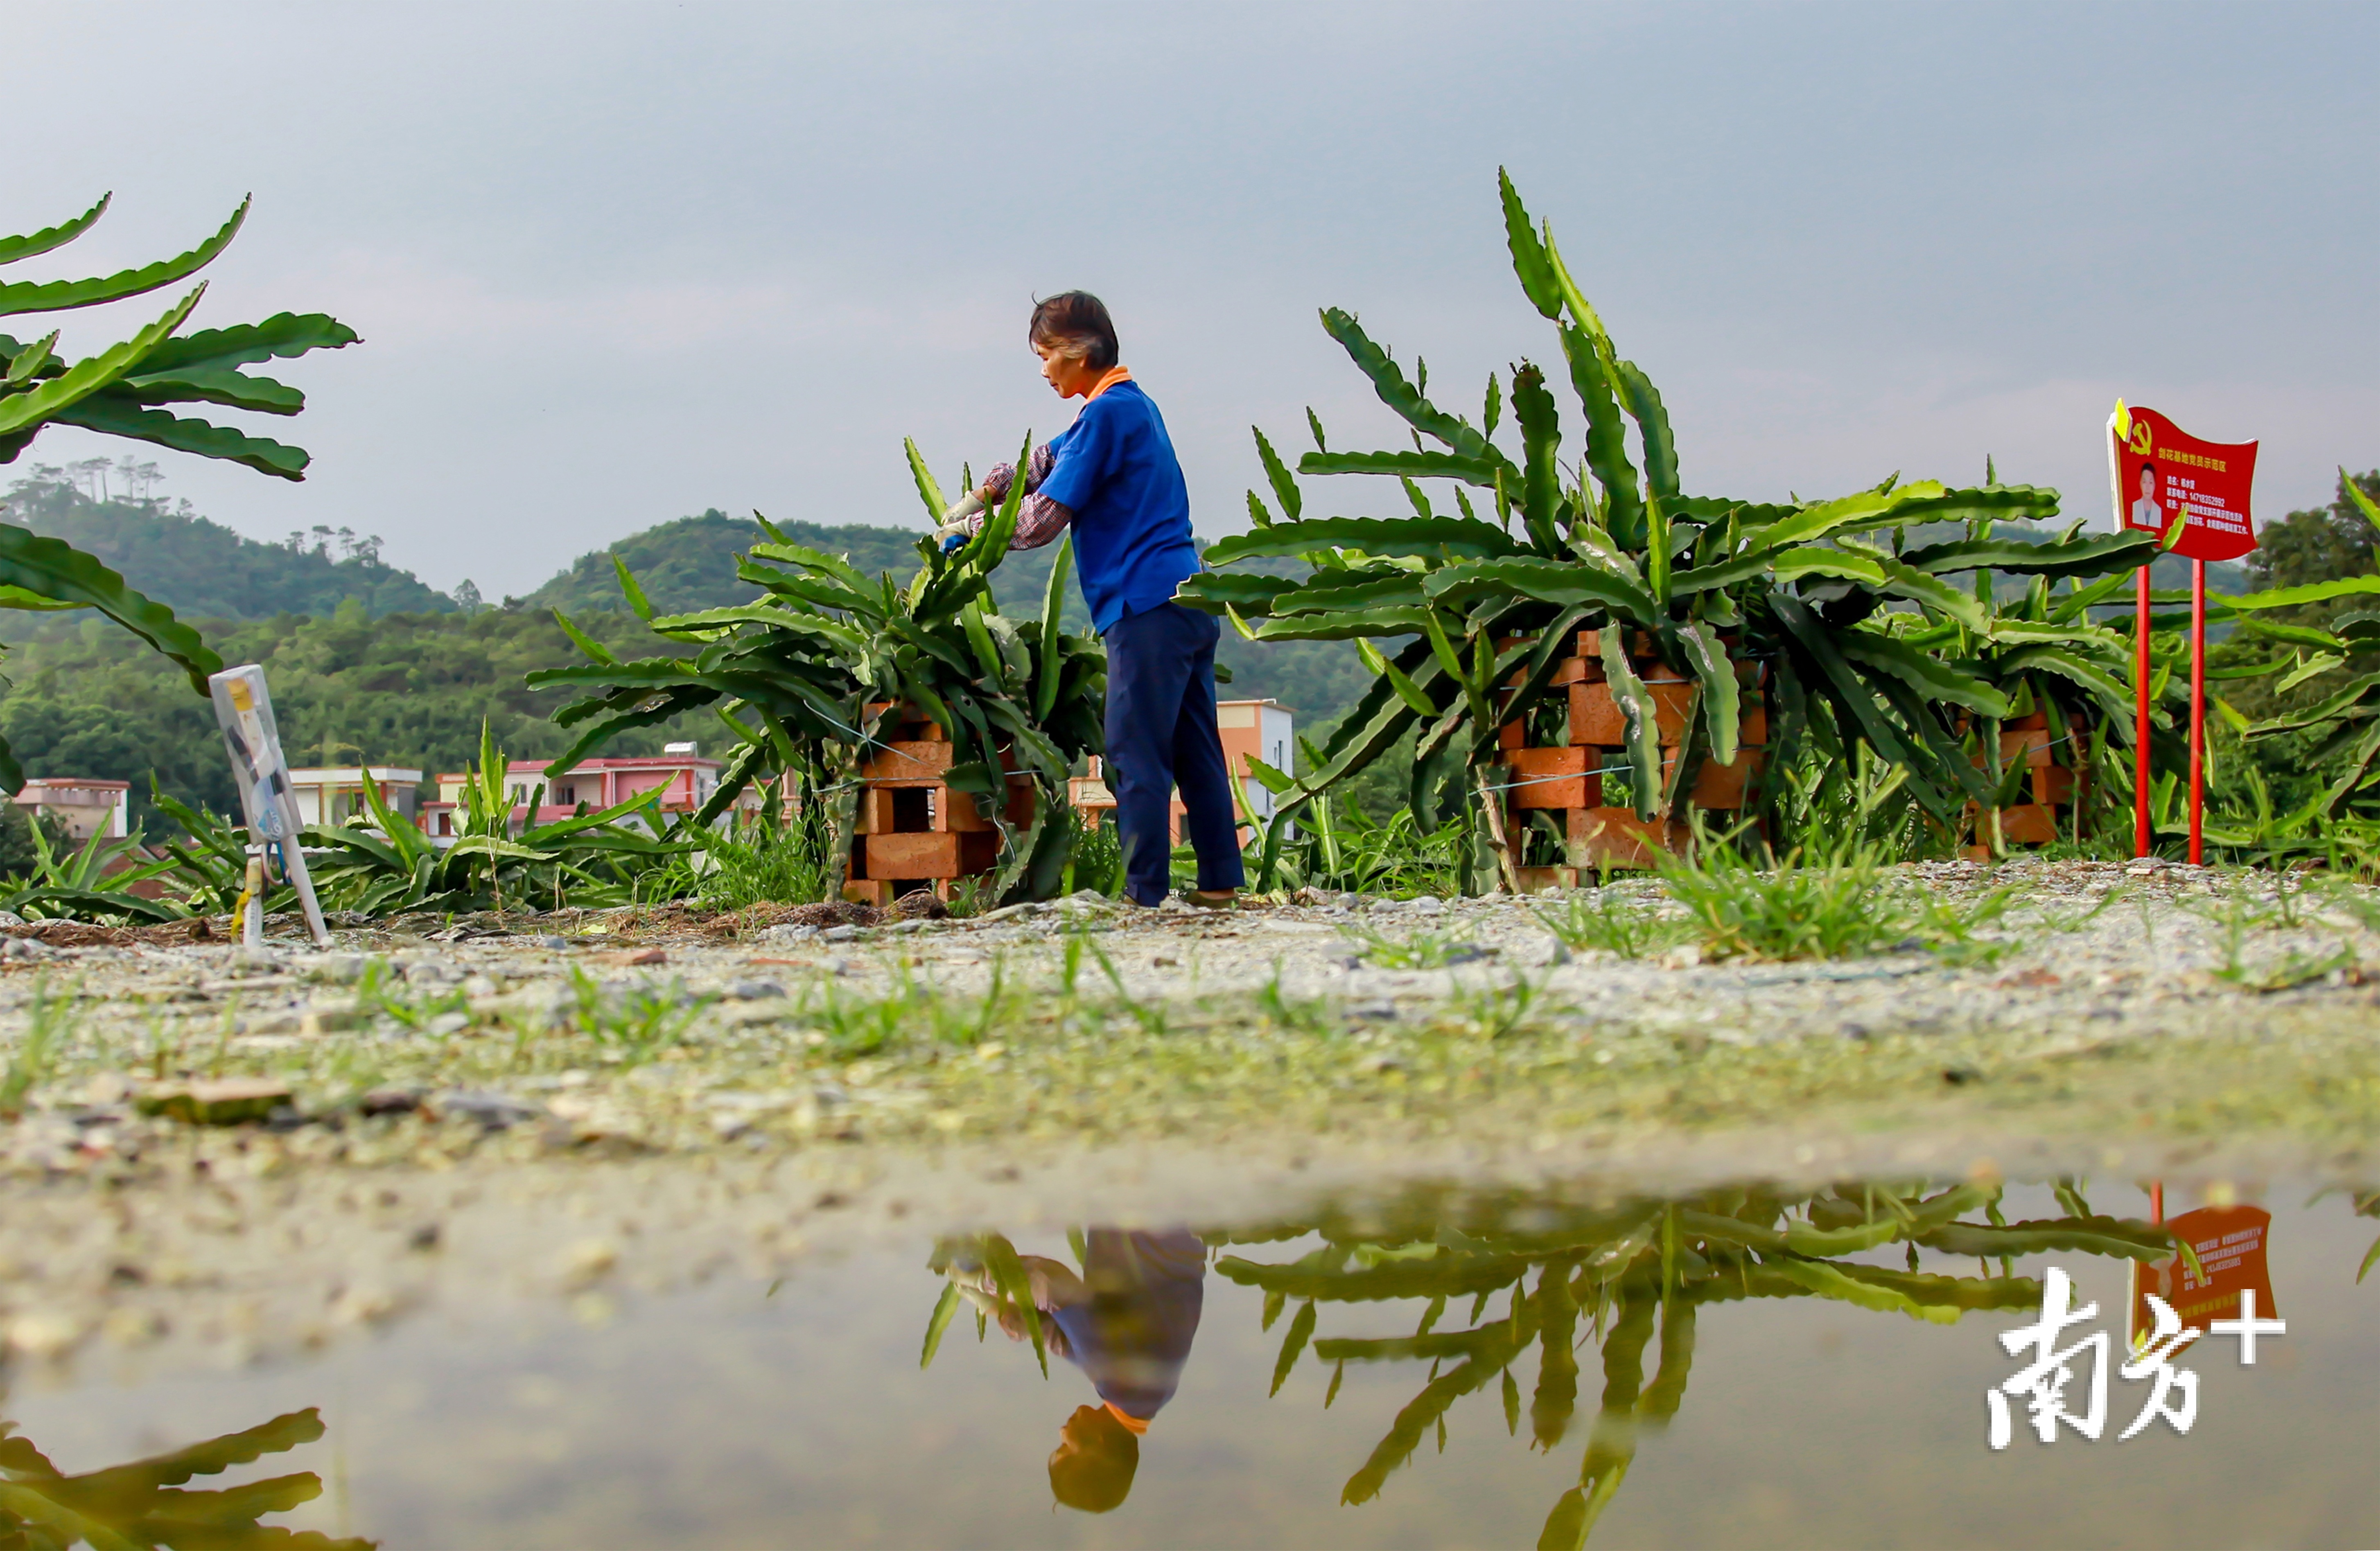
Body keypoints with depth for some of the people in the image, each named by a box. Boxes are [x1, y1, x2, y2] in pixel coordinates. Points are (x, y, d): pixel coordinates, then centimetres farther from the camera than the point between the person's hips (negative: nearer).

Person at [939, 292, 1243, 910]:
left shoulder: (1106, 413, -10)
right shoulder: (1136, 405, 19)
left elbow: (1041, 520, -11)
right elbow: (1043, 461, 30)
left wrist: (966, 529, 3)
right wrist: (980, 496, 18)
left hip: (1146, 605, -10)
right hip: (1189, 601, 10)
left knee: (1136, 755, -7)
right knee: (1195, 748, 12)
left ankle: (1144, 892, -6)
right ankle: (1221, 881, 15)